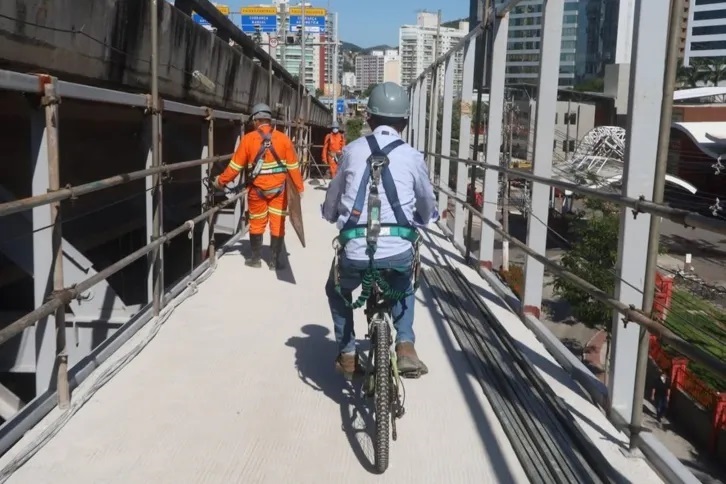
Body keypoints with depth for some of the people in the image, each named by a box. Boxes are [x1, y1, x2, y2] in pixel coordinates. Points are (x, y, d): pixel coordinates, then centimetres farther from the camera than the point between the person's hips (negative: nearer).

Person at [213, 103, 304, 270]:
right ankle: (275, 260, 14)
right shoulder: (283, 138, -4)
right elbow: (293, 166, -2)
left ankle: (256, 259, 24)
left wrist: (221, 181, 11)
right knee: (278, 224, 8)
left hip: (257, 190, 0)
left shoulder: (248, 139, -7)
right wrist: (300, 188, 7)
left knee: (256, 224, 14)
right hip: (278, 189, 1)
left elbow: (235, 165, -3)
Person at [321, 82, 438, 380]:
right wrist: (420, 220, 43)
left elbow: (331, 205, 16)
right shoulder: (412, 156, 6)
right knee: (403, 290, 34)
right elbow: (428, 207, 20)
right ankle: (405, 346, 17)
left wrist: (335, 217, 39)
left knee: (337, 292, 32)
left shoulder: (352, 150, 7)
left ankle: (347, 355, 27)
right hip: (398, 251, 0)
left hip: (355, 250, 0)